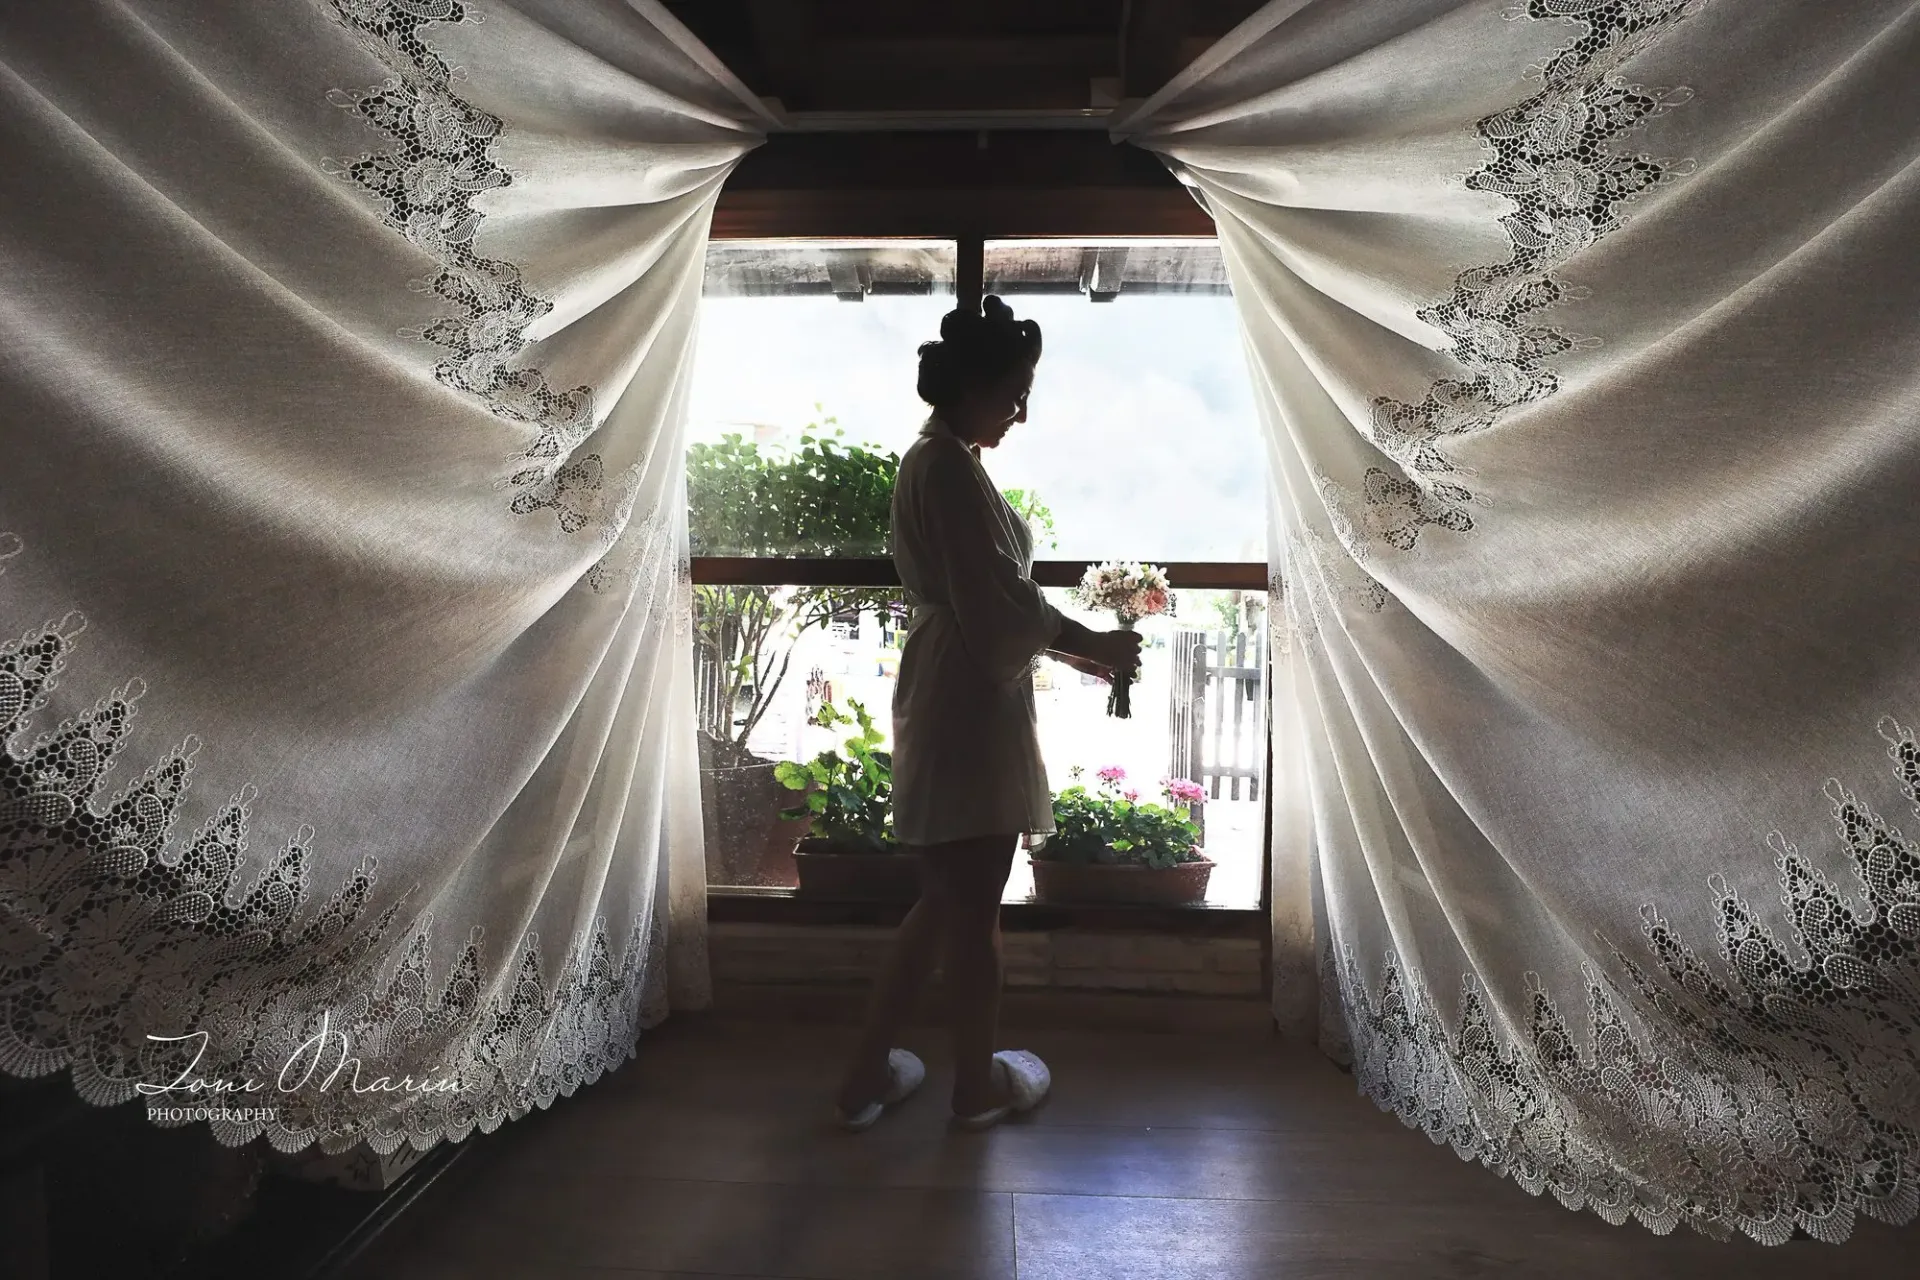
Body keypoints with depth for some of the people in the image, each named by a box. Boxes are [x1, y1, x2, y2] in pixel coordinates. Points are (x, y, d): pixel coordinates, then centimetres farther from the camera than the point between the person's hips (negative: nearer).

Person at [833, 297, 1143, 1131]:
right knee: (972, 908, 7)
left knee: (944, 900, 19)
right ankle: (979, 1084, 28)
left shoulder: (932, 460, 16)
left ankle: (868, 1073, 29)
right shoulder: (950, 468, -15)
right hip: (967, 709, -10)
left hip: (948, 701, 10)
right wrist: (1088, 643, -6)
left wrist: (1066, 646, 18)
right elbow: (998, 600, -19)